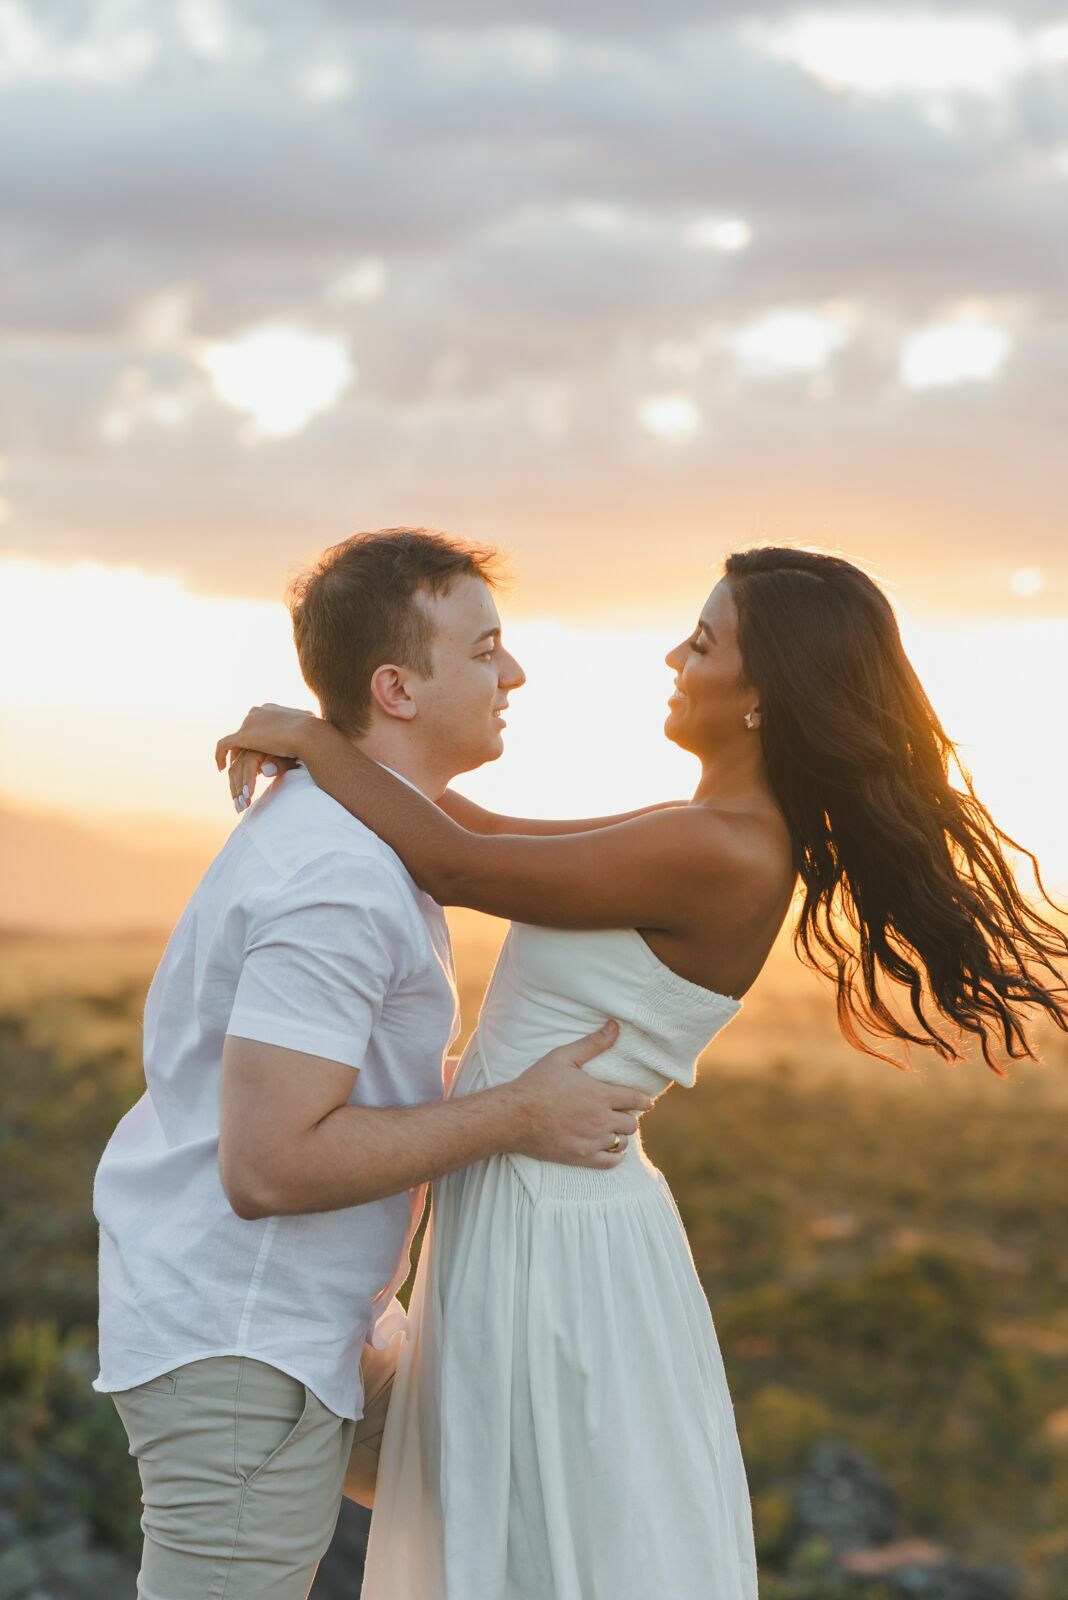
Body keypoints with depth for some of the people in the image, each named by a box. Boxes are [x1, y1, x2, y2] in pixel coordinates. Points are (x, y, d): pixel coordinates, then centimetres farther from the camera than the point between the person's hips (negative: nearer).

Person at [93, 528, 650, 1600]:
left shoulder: (329, 817, 9)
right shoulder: (343, 881, -24)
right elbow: (266, 1162, -29)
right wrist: (518, 1117, -21)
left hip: (300, 1317, 10)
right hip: (241, 1349, -10)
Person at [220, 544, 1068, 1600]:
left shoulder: (720, 859, -23)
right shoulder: (720, 833, 6)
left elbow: (454, 864, -20)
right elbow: (495, 837, 15)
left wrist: (311, 739, -8)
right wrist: (334, 754, 6)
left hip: (550, 1241, -9)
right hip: (518, 1220, 9)